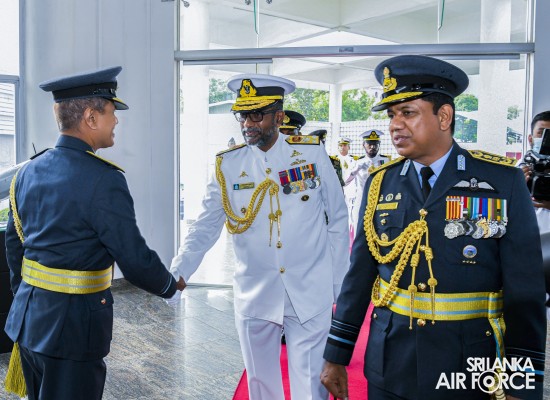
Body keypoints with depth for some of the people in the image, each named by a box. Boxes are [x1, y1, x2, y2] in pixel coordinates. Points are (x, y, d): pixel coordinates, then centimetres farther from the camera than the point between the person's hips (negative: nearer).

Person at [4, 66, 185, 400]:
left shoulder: (29, 172, 4)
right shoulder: (103, 179, -20)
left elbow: (14, 244, 14)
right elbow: (136, 259, -18)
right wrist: (171, 285, 0)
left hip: (28, 318, 8)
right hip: (73, 325, -8)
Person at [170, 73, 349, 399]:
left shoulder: (313, 153, -4)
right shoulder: (228, 165, -1)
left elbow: (338, 220, 2)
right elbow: (205, 228, -2)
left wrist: (339, 282, 2)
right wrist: (176, 275, -16)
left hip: (311, 295, -2)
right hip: (254, 296, 2)